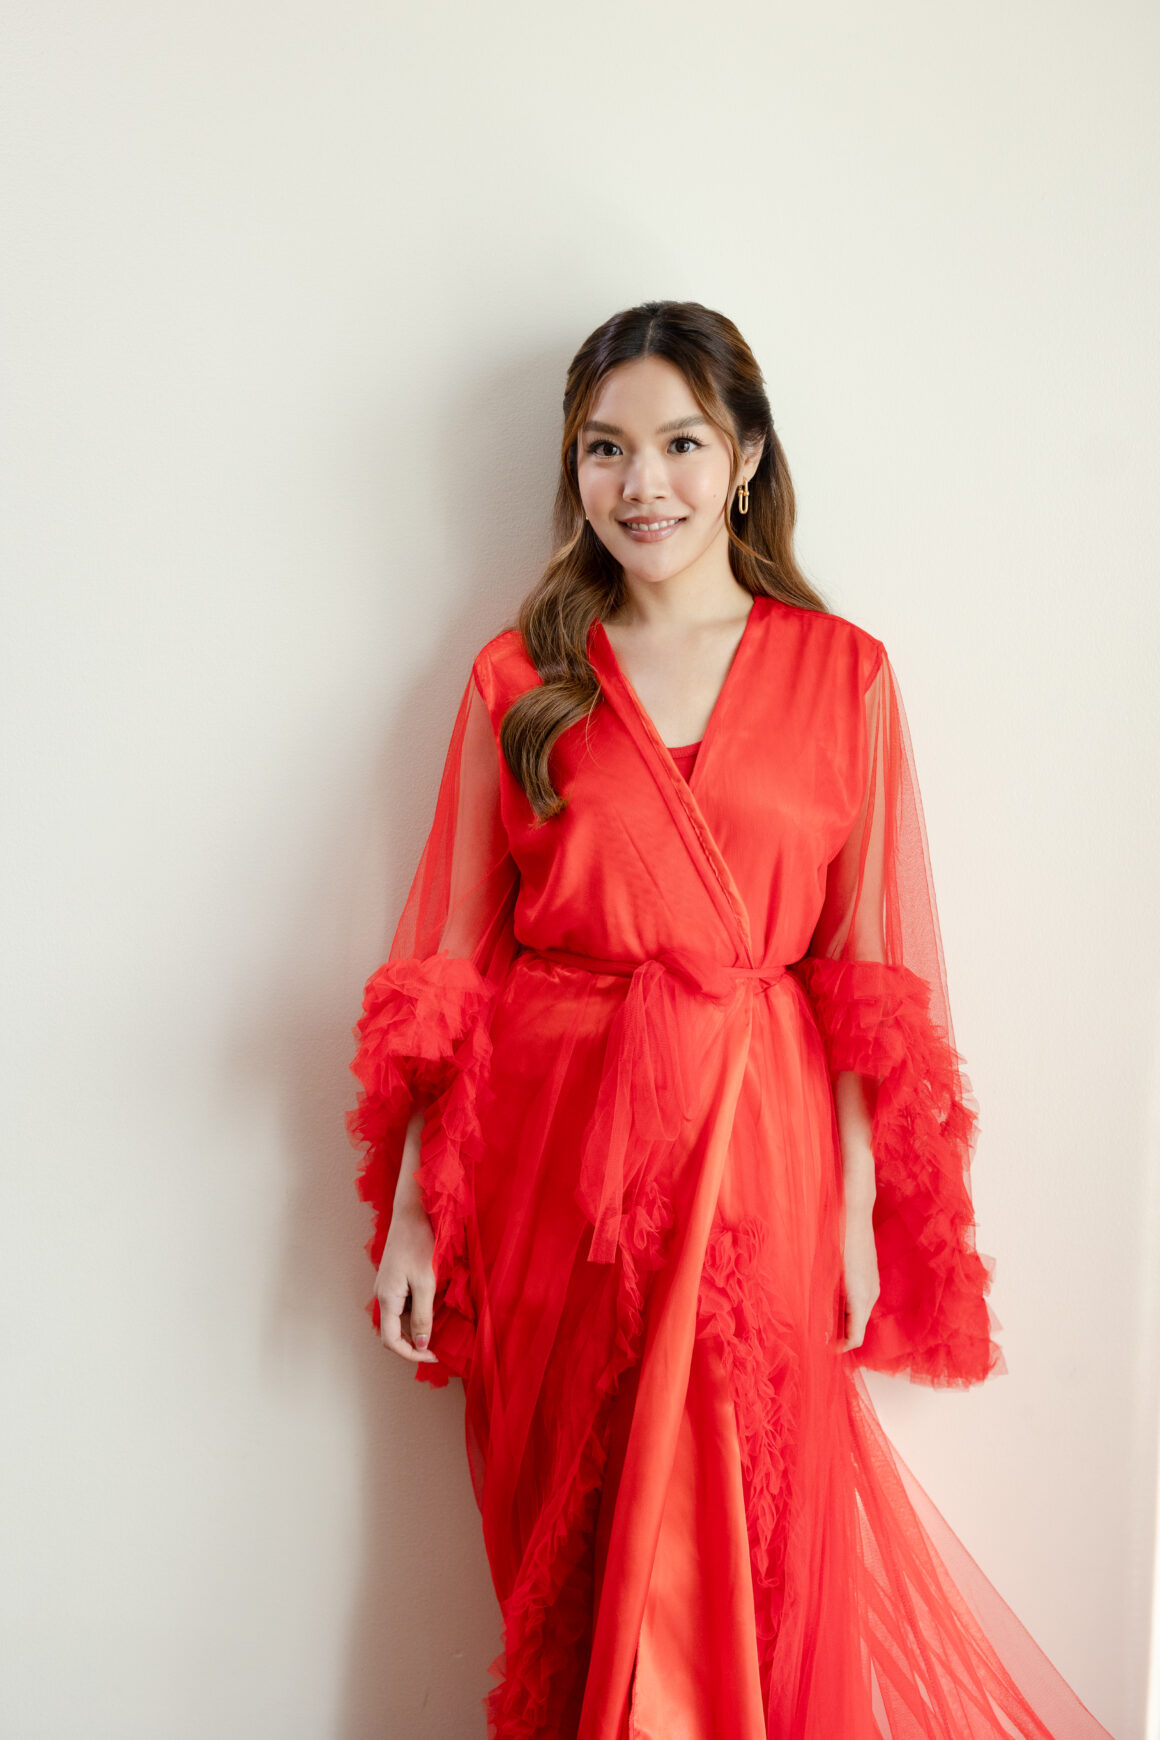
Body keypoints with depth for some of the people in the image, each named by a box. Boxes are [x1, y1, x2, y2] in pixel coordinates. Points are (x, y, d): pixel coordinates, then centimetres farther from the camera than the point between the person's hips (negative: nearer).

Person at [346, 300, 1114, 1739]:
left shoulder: (842, 673, 3)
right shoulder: (519, 675, 5)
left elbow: (870, 971, 0)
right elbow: (453, 961, 3)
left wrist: (859, 1212, -6)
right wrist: (410, 1208, 0)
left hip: (757, 1148, -1)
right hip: (550, 1151, 1)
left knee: (746, 1539, 5)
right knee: (571, 1543, 11)